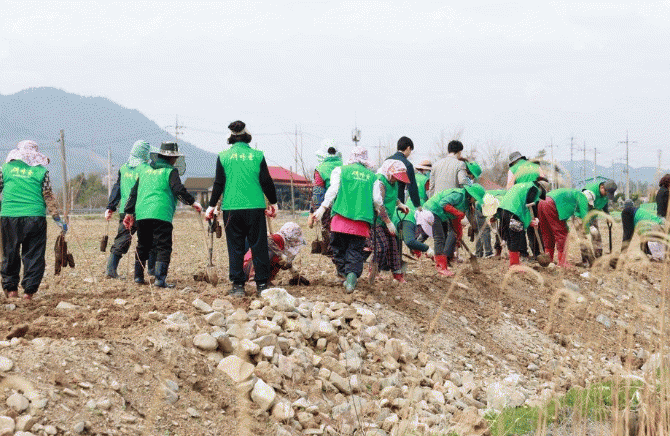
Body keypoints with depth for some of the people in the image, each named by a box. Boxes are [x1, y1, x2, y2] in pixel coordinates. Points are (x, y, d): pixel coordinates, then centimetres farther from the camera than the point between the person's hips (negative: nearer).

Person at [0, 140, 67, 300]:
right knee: (34, 255, 5)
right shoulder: (41, 170, 3)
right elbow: (48, 197, 2)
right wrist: (58, 219, 7)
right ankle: (29, 289, 1)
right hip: (34, 217, -1)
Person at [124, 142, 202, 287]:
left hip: (141, 214, 6)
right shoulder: (170, 171, 2)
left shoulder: (144, 169, 20)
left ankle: (138, 276, 21)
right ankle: (160, 279, -14)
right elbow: (178, 190, -10)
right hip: (161, 214, -6)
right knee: (163, 248, -4)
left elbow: (134, 192, 20)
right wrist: (192, 202, -3)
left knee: (142, 246, 18)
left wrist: (129, 212, 24)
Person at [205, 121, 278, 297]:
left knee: (235, 247, 5)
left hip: (231, 208, 0)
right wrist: (273, 203, 17)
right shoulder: (257, 155, 2)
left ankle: (238, 285, 4)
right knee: (259, 246, 6)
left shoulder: (223, 157, 2)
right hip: (255, 207, 0)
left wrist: (212, 206, 12)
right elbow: (267, 182, 5)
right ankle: (262, 284, 6)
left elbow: (219, 184, 3)